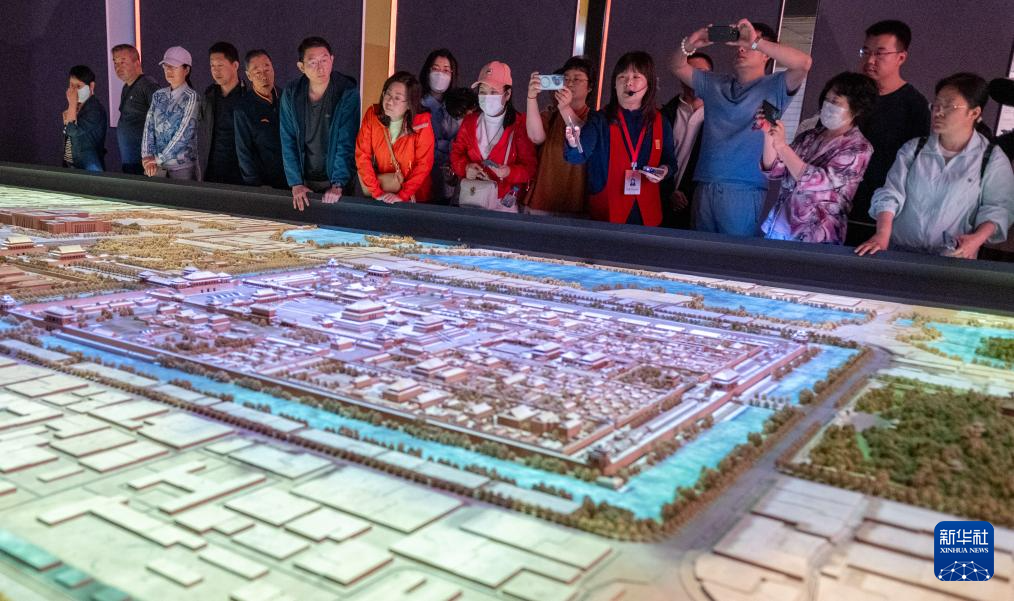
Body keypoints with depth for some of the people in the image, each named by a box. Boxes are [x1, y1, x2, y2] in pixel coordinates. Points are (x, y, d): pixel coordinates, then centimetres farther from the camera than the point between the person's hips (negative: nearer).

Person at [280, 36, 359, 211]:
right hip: (304, 180, 3)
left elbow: (347, 143, -17)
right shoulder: (291, 93, -4)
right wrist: (296, 183, -10)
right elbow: (288, 142, -3)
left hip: (336, 179, -3)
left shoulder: (348, 92, -13)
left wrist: (338, 184, -23)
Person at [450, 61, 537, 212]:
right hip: (470, 198, 3)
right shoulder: (469, 121, 6)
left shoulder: (521, 124, -7)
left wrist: (510, 172, -27)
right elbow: (456, 153, 8)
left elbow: (530, 166, -8)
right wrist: (465, 168, -13)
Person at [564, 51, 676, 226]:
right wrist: (574, 145, -40)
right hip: (606, 212, -2)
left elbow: (670, 161, 14)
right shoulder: (600, 120, -4)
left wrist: (665, 171, -8)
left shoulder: (660, 123, 5)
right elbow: (580, 155, -18)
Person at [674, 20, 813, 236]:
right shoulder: (714, 83, 18)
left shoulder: (774, 87, 3)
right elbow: (678, 67, 20)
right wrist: (689, 45, -2)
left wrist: (756, 42, -18)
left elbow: (804, 63, -13)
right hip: (704, 188, 4)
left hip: (743, 191, -4)